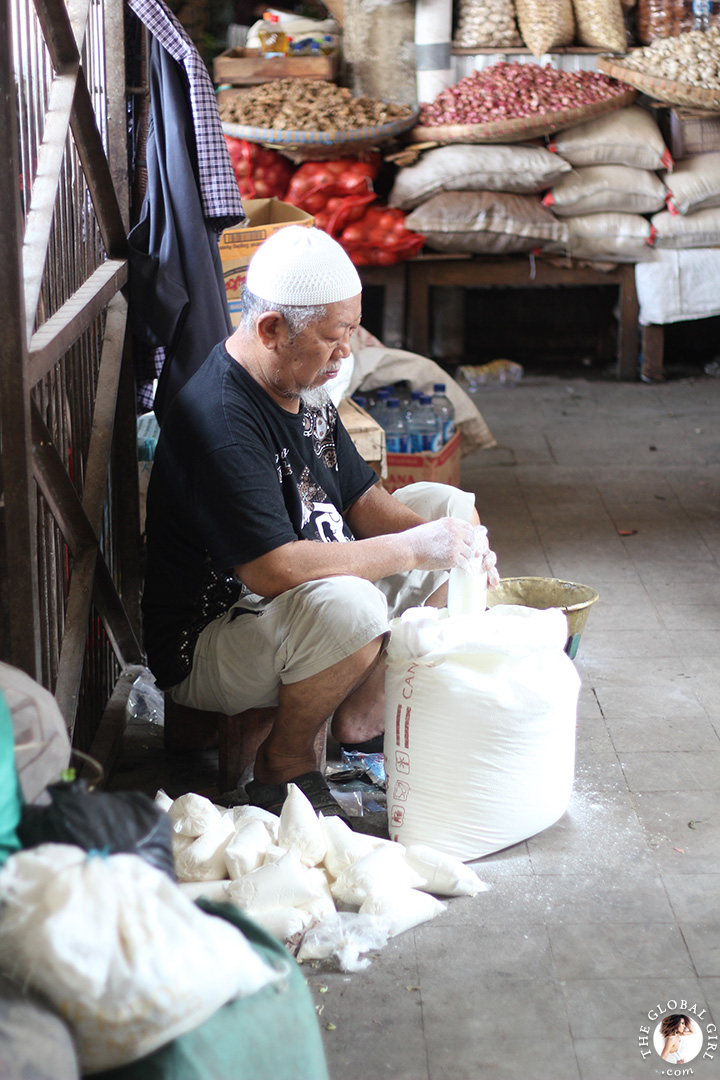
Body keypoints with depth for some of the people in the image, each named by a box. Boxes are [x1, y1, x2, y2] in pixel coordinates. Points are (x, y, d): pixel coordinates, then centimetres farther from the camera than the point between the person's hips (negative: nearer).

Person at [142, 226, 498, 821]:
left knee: (452, 507, 10)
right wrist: (413, 549, -29)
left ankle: (365, 713, 8)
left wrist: (450, 540, -10)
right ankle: (283, 765, -10)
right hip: (205, 648, -10)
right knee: (348, 605, -40)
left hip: (316, 596, 10)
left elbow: (360, 498, 9)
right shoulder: (220, 421, -28)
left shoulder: (302, 388, 3)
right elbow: (274, 570, -35)